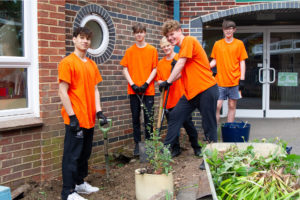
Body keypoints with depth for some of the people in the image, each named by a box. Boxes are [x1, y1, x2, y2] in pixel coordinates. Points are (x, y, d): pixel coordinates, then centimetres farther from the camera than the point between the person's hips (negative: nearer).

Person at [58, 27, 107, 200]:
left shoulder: (91, 64, 12)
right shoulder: (68, 62, -10)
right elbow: (63, 91, -13)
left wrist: (99, 111, 5)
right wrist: (72, 117, -16)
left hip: (89, 119, 7)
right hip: (76, 119, -7)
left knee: (85, 154, 17)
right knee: (72, 155, -1)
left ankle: (80, 183, 31)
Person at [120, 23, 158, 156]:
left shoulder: (152, 50, 3)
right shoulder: (129, 51, 6)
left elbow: (155, 69, 1)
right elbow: (125, 69, 4)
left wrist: (146, 83, -11)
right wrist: (132, 84, -8)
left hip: (148, 90, -1)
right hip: (133, 90, 1)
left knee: (149, 118, 1)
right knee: (135, 118, 6)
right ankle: (137, 144, 15)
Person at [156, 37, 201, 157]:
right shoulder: (160, 63, 12)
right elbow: (158, 79, 14)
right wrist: (162, 83, -8)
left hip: (182, 97, -3)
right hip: (169, 100, 4)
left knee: (188, 123, 0)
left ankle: (196, 147, 13)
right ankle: (175, 149, 18)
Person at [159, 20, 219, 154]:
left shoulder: (188, 40, -8)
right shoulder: (182, 48, 19)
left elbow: (180, 64, -14)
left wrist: (168, 81, -10)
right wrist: (169, 82, 14)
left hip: (206, 89, -9)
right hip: (191, 92, 9)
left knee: (209, 125, -3)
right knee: (174, 116, 5)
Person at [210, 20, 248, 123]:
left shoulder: (239, 44, 4)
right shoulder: (217, 44, 8)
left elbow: (242, 62, 4)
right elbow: (214, 61, 11)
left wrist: (242, 79, -3)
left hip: (234, 81, 0)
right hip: (220, 81, 0)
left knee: (232, 106, 6)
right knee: (217, 106, -7)